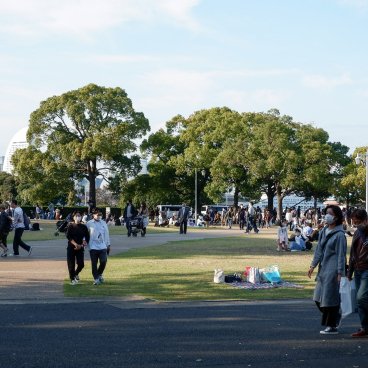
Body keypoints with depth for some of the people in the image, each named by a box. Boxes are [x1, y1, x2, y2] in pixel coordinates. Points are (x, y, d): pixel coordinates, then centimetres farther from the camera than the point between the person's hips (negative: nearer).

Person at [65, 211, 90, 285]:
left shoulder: (84, 227, 6)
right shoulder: (70, 226, 1)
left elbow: (87, 238, 6)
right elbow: (68, 236, -9)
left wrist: (81, 245, -9)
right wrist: (75, 244, -19)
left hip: (80, 248, 1)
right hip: (71, 248, -1)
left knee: (81, 264, -6)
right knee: (71, 264, -2)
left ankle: (76, 274, 25)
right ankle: (72, 279, 14)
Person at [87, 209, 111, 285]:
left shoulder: (103, 223, 8)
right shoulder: (89, 223, -1)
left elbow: (106, 234, 12)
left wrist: (108, 245, 13)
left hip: (103, 246, 2)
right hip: (93, 247, -2)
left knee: (103, 262, -3)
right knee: (94, 264, 0)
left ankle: (100, 274, 23)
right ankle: (96, 278, 11)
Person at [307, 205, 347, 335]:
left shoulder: (339, 234, -12)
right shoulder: (323, 231, 10)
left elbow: (341, 255, -13)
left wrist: (340, 273, -15)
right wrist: (313, 265, 12)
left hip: (333, 270, -8)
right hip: (323, 268, 8)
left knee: (330, 298, -3)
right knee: (318, 298, 10)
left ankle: (332, 327, 8)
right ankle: (336, 317, 29)